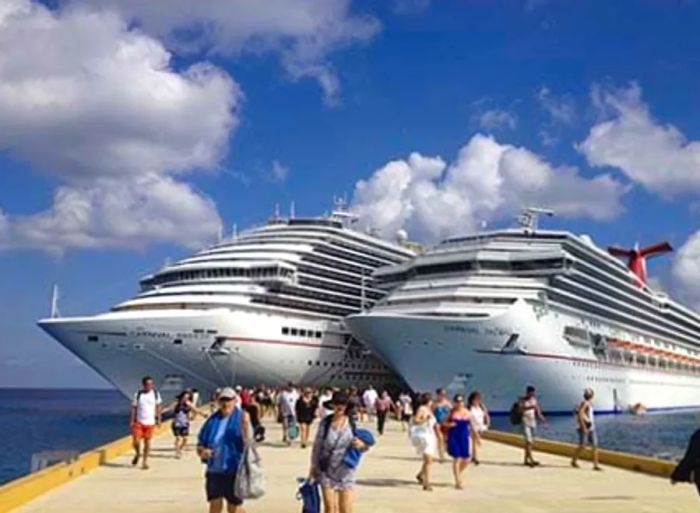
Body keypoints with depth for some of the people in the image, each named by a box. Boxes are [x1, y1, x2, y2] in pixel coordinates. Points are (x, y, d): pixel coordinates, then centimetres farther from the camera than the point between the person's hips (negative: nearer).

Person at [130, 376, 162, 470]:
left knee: (147, 441, 3)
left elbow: (158, 406, 9)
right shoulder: (138, 394, -3)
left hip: (150, 422, 1)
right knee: (136, 441, -7)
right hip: (139, 422, -1)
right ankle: (137, 454, 24)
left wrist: (158, 418, 5)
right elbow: (134, 408, 0)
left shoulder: (155, 393, 0)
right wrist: (132, 420, -4)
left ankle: (145, 461, 17)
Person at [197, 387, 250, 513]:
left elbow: (247, 443, -19)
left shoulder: (240, 418, -8)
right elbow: (200, 444, 11)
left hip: (235, 471, -3)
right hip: (214, 470, 3)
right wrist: (202, 451, -12)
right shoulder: (213, 420, 4)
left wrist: (246, 426, -36)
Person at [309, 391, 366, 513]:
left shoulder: (352, 423, -3)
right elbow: (317, 446, 1)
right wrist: (313, 466, 3)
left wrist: (361, 444, -17)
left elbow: (361, 442, 7)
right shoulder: (325, 423, -7)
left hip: (345, 471, 1)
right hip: (327, 471, -1)